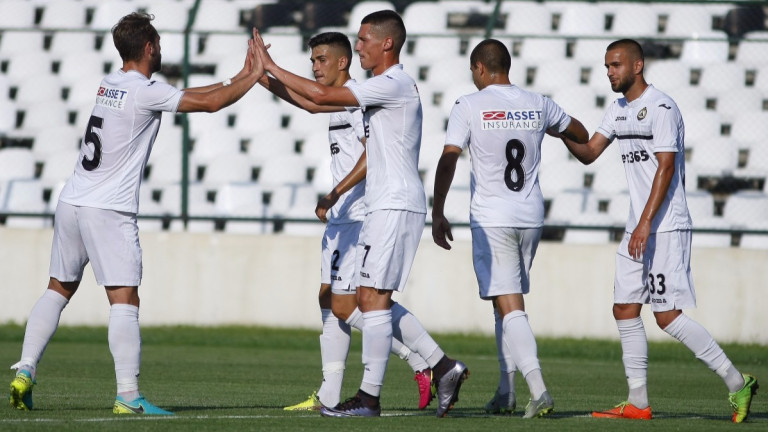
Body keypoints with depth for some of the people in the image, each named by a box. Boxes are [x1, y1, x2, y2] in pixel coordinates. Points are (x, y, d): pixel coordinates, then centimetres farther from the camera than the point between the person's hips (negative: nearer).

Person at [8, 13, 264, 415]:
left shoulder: (110, 83, 14)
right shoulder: (145, 91, -11)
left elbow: (187, 95, 22)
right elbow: (209, 104, -11)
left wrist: (235, 79, 22)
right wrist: (253, 78, 3)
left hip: (71, 202, 8)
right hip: (108, 211, -8)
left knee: (58, 289, 16)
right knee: (124, 301, -9)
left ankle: (24, 372, 9)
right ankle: (128, 394, -16)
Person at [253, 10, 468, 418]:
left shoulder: (394, 84, -13)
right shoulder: (384, 88, 19)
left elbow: (322, 95, -19)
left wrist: (270, 67, -11)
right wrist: (336, 193, 26)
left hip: (396, 205, -10)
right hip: (384, 205, 10)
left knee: (373, 297, -10)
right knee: (372, 298, 10)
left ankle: (369, 397, -8)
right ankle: (443, 366, 11)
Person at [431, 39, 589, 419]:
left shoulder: (469, 106, -5)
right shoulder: (538, 105, 7)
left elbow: (448, 160, -11)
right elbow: (580, 135, 23)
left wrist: (438, 213, -6)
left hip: (491, 219, -5)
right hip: (531, 216, 5)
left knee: (509, 306, -8)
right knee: (508, 304, 18)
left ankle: (539, 390, -23)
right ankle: (505, 393, 19)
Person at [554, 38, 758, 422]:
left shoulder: (661, 108, -13)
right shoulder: (619, 109, 15)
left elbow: (666, 168, -18)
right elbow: (588, 153, 17)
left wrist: (646, 223, -23)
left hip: (666, 228, -9)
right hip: (637, 229, 9)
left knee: (668, 316, -12)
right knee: (625, 311, 5)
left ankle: (737, 383, -4)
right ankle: (638, 403, 9)